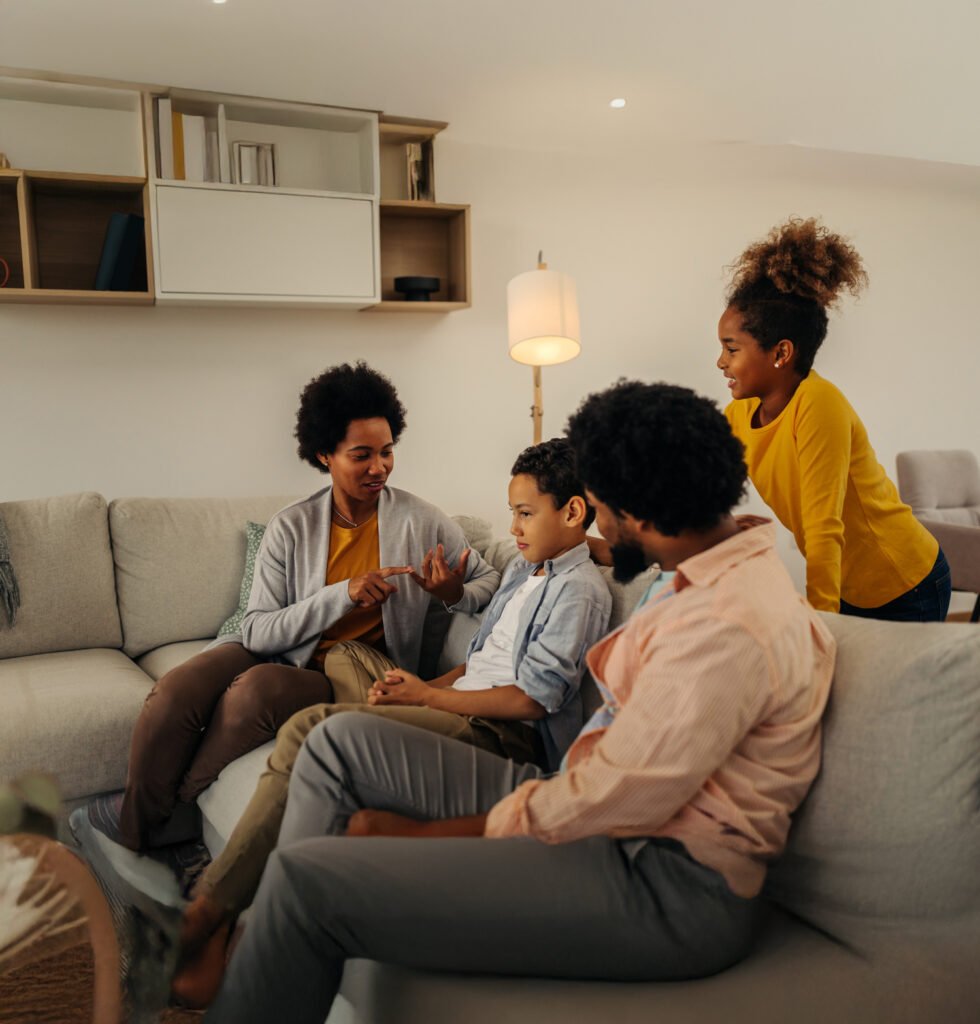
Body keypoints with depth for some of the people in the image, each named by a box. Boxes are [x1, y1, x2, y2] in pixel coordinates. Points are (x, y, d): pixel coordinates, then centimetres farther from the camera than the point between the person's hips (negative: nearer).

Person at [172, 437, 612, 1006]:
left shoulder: (581, 589, -6)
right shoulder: (524, 569, 23)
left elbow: (532, 698, -14)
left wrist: (426, 695, -10)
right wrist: (421, 686, 4)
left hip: (500, 734, -9)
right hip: (457, 706, 9)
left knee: (314, 730, -24)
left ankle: (208, 913, -16)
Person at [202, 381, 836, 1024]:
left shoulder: (727, 627, -23)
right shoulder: (721, 575, 10)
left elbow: (618, 802, -24)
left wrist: (425, 834, -13)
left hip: (665, 887, -10)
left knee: (308, 880, -18)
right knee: (343, 742, 5)